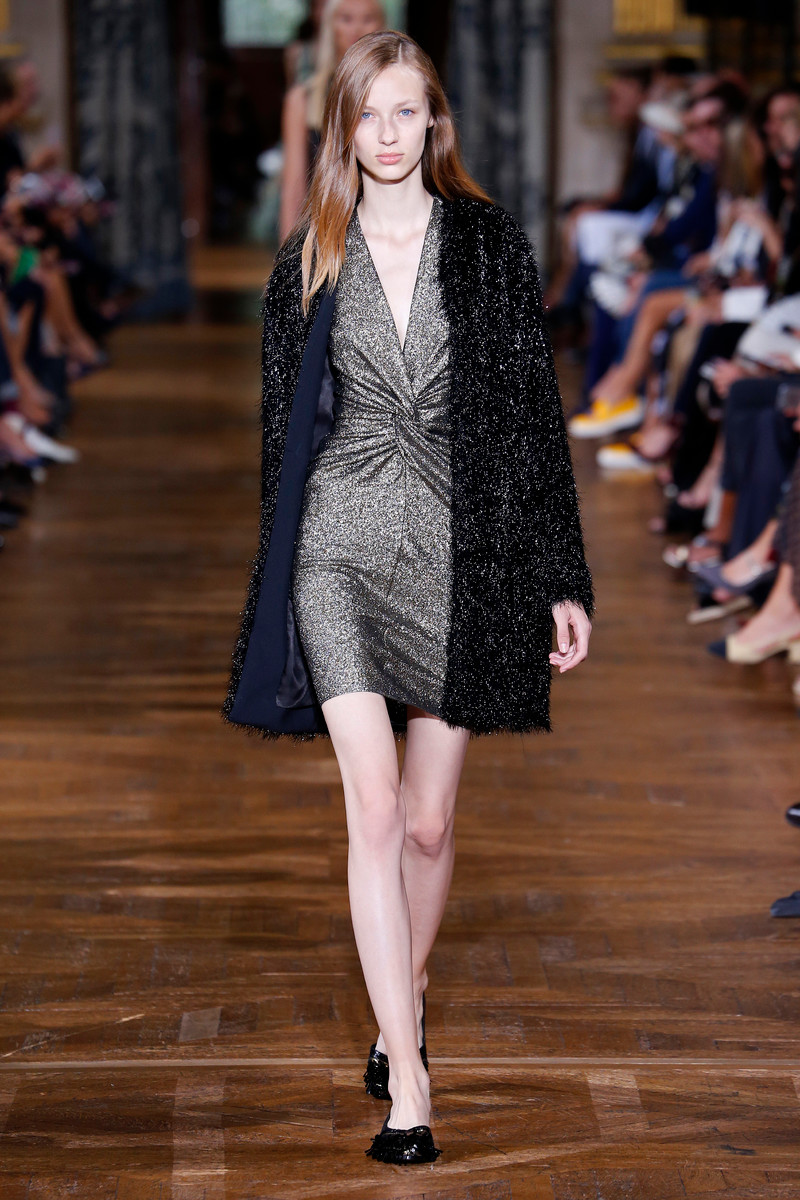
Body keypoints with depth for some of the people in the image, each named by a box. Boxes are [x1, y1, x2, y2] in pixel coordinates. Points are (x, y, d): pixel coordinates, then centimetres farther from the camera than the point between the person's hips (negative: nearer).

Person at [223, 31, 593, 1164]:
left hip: (462, 551, 0)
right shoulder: (309, 260, 7)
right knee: (376, 810, -11)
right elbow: (284, 423, 13)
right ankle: (408, 1086, -11)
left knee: (428, 821, 8)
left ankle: (407, 996, 34)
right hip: (341, 549, 0)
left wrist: (562, 580, -1)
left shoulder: (493, 246, 2)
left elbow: (536, 416, 2)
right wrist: (277, 578, 13)